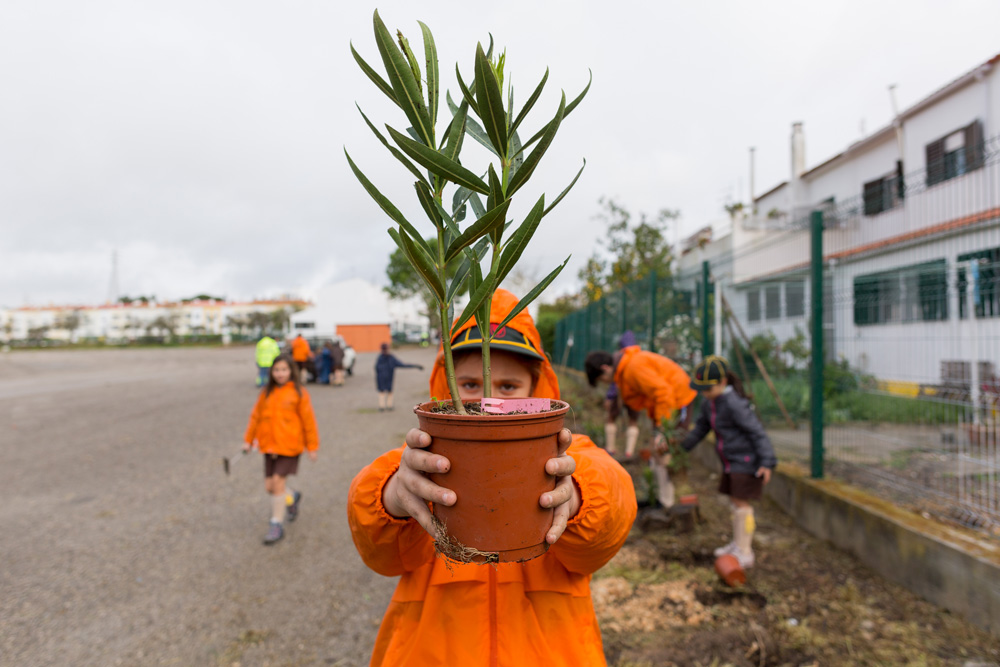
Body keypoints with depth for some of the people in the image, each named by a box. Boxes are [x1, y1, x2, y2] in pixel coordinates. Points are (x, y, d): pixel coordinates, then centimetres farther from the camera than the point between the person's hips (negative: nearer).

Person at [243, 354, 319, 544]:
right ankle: (292, 497, 38)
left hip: (290, 445, -5)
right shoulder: (266, 393, 5)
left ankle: (277, 525, 5)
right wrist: (248, 440, 13)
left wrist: (312, 447, -2)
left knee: (278, 481, -9)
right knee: (269, 486, 6)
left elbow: (308, 420, -4)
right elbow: (256, 416, 12)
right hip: (269, 445, 5)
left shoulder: (299, 393, -6)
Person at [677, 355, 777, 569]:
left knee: (742, 503, -6)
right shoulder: (709, 403, 4)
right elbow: (702, 426, 21)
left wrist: (767, 462, -26)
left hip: (746, 461, -9)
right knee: (734, 501, 15)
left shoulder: (735, 404, -24)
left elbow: (757, 432, -23)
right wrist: (683, 446, 28)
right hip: (731, 462, 9)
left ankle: (745, 553, 3)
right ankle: (737, 544, 29)